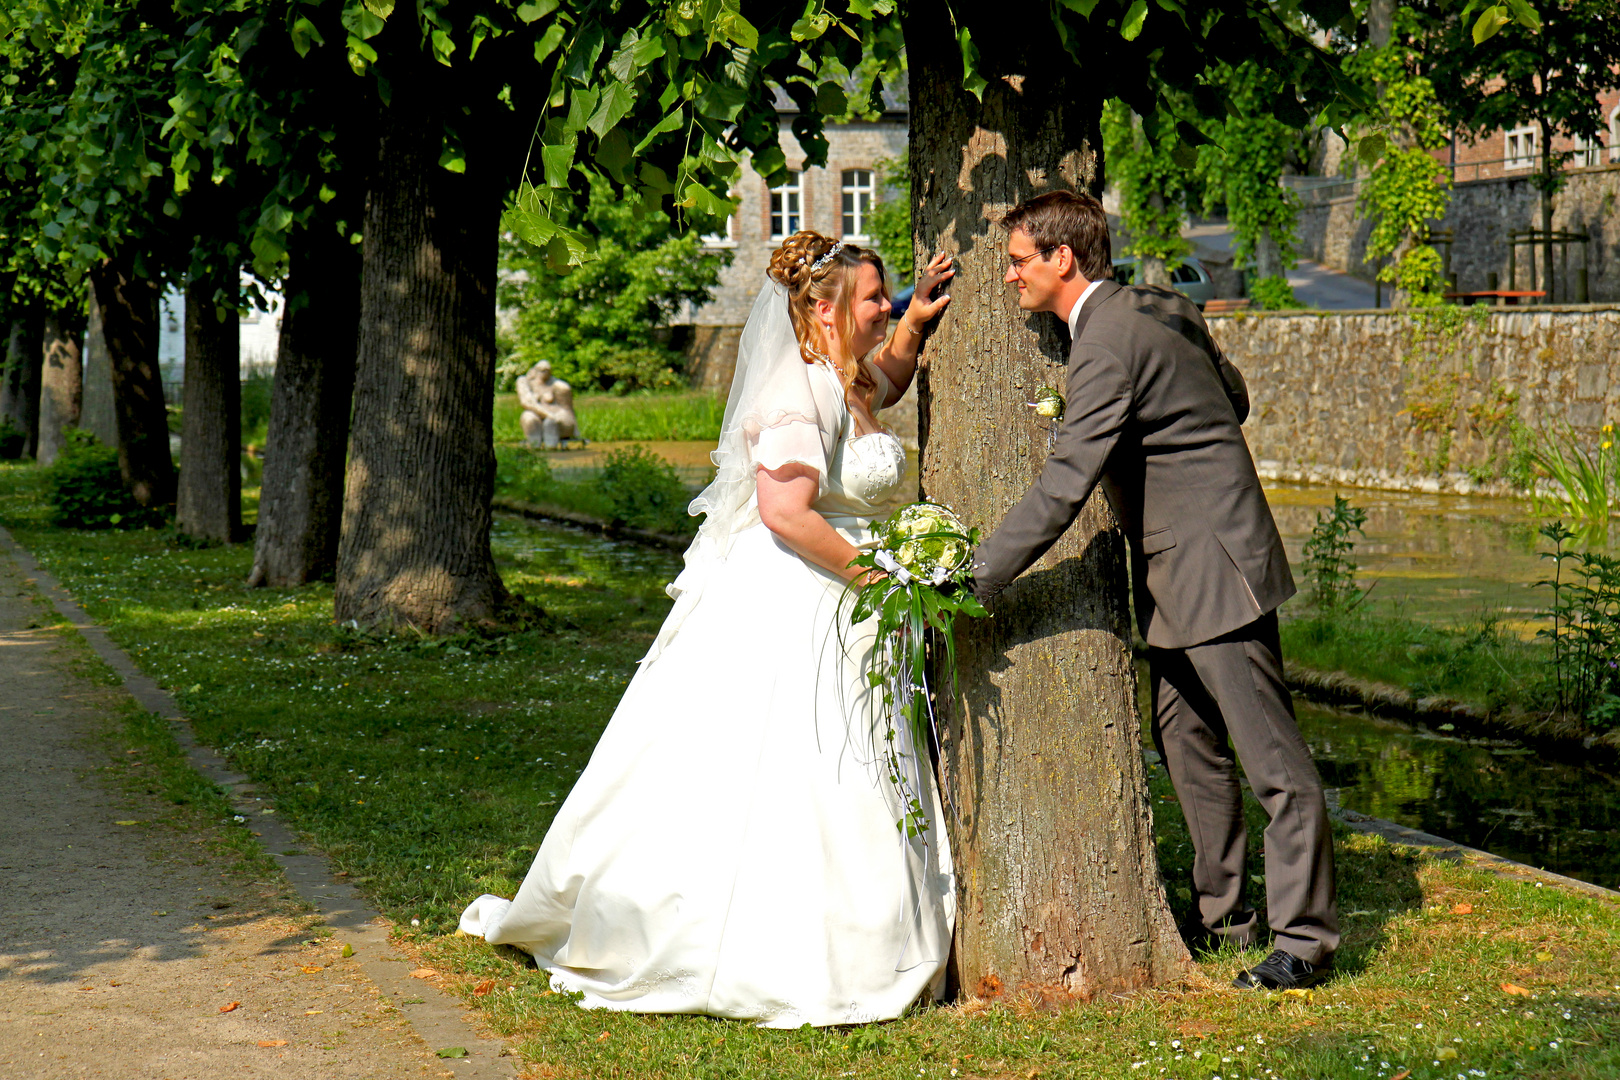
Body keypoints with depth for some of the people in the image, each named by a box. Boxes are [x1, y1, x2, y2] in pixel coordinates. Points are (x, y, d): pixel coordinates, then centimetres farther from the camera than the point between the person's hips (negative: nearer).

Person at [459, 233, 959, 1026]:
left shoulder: (847, 383, 12)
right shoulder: (802, 393, -17)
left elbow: (886, 380, 38)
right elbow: (785, 511, -27)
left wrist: (915, 321, 19)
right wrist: (869, 572, -18)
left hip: (830, 616, 11)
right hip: (785, 612, -11)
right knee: (773, 778, -6)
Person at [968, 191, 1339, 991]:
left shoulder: (1108, 342, -20)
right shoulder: (1158, 309, 9)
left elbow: (1062, 488, -24)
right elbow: (1234, 398, 20)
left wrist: (977, 578, -21)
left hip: (1213, 569, -11)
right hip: (1172, 574, 11)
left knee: (1270, 755, -6)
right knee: (1187, 744, 15)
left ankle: (1304, 934, -3)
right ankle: (1220, 912, 25)